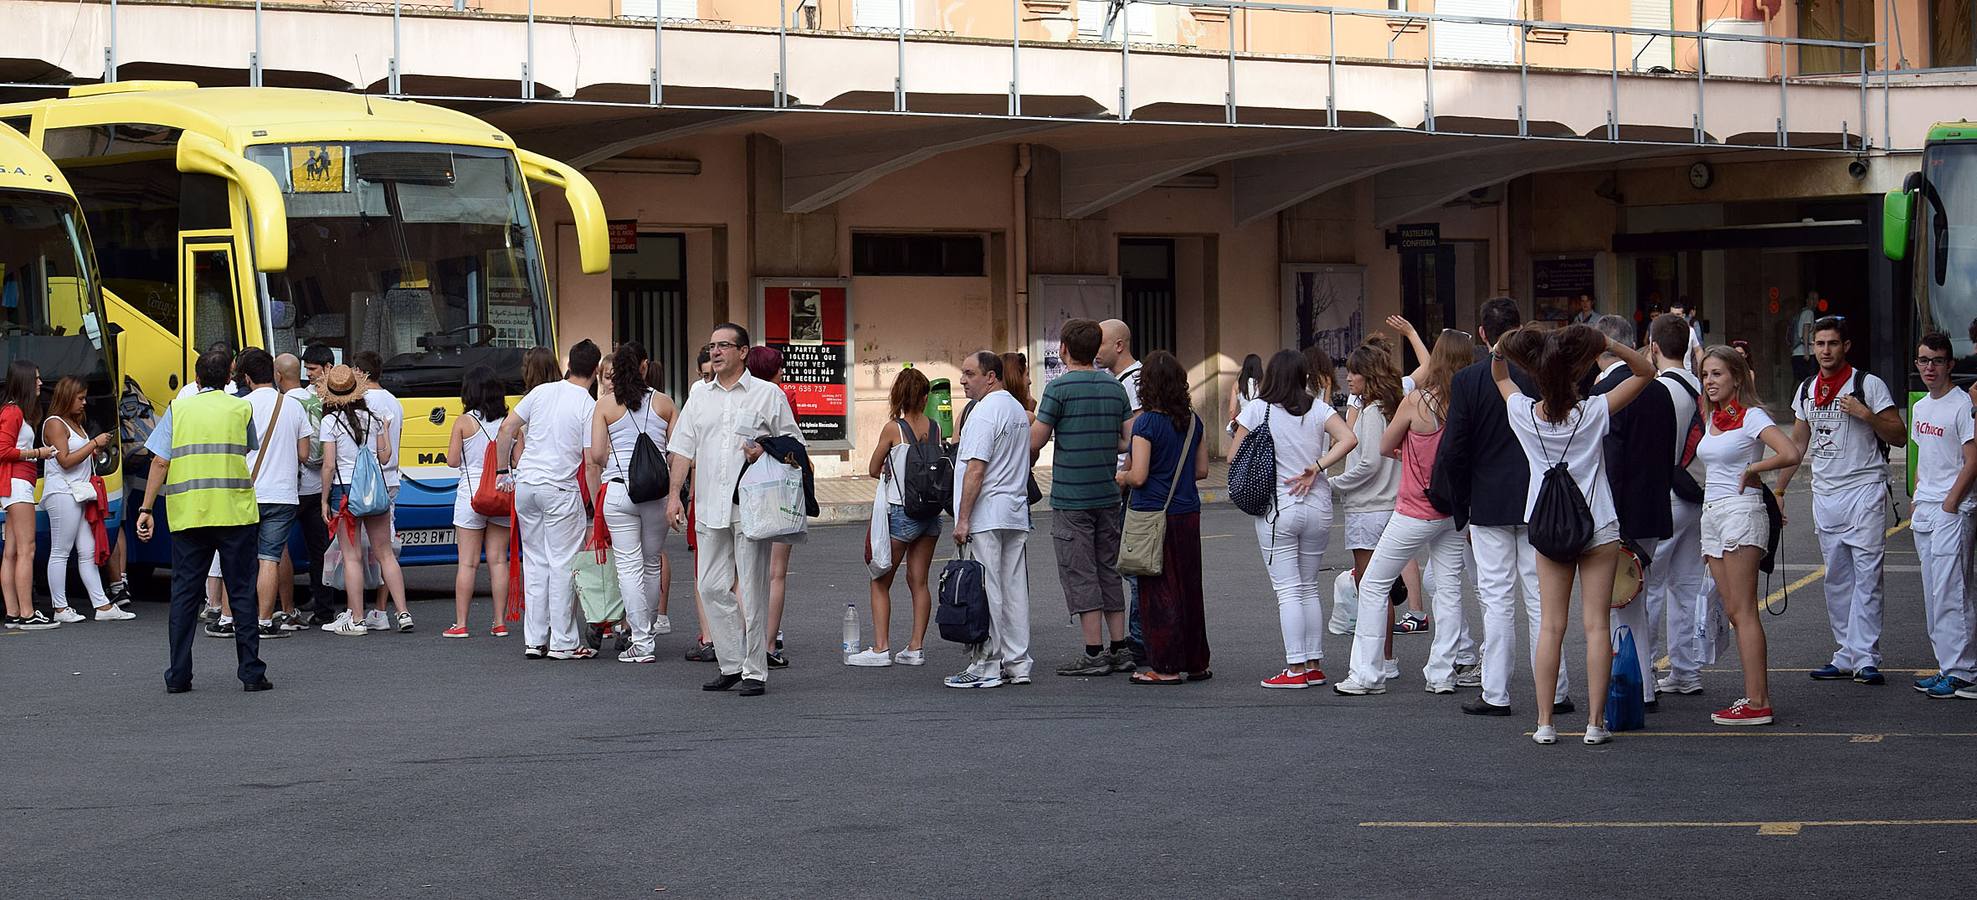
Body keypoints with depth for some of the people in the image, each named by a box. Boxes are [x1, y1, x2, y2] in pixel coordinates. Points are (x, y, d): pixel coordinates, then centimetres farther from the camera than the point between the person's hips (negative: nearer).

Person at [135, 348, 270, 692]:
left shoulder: (178, 409, 5)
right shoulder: (241, 409, 4)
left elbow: (160, 462, 0)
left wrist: (146, 509, 1)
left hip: (186, 515, 1)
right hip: (235, 513, -1)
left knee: (184, 593, 6)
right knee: (241, 592, 5)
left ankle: (178, 675, 5)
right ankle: (251, 672, 3)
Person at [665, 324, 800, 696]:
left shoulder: (768, 394, 3)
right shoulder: (700, 397, 15)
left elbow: (793, 442, 5)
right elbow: (683, 447, 14)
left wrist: (766, 452, -14)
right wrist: (674, 495, 6)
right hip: (709, 507, 5)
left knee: (752, 589, -4)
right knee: (712, 587, 4)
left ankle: (755, 671, 1)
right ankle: (731, 665, 14)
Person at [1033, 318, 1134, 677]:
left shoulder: (1059, 388, -11)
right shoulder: (1115, 387, 6)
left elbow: (1034, 442, -10)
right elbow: (1131, 440, 7)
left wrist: (1030, 422, 11)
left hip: (1071, 498, -6)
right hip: (1108, 495, 6)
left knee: (1080, 576, -2)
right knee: (1109, 571, 13)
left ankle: (1094, 653, -4)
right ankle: (1119, 650, 13)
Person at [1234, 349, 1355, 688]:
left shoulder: (1256, 410, -5)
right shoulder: (1319, 409, 3)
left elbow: (1234, 457, -3)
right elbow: (1348, 439, -12)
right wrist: (1315, 468, -8)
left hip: (1277, 508, -3)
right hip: (1317, 507, 4)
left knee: (1288, 590, -1)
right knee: (1309, 587, 14)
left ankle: (1296, 669, -5)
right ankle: (1315, 665, 14)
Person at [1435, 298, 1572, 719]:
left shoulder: (1467, 381, -8)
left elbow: (1453, 451, -7)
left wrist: (1461, 509, 4)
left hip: (1489, 505, -1)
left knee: (1497, 600, 3)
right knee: (1541, 598, 6)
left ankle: (1495, 693, 3)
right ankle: (1553, 692, 8)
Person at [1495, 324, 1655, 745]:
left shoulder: (1523, 413, -6)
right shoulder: (1593, 412, -12)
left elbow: (1500, 377, 16)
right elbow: (1645, 372, -3)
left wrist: (1502, 350, 0)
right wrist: (1610, 345, -15)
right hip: (1598, 528, -2)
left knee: (1551, 625, 5)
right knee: (1597, 624, 0)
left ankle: (1545, 722, 3)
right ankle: (1596, 722, -2)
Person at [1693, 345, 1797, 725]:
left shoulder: (1751, 416, -8)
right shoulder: (1711, 417, 15)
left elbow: (1790, 454, -21)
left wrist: (1752, 469, -12)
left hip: (1741, 512, -9)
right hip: (1711, 515, 9)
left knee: (1742, 611, -10)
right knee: (1733, 612, 7)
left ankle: (1757, 702, -11)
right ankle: (1759, 691, 10)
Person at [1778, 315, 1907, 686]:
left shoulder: (1868, 385, -4)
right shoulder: (1807, 390, 13)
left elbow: (1899, 436, -4)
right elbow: (1798, 443, 21)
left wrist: (1866, 415, -18)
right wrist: (1778, 489, 18)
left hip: (1864, 491, -6)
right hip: (1824, 495, 6)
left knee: (1866, 576, -10)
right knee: (1836, 580, 8)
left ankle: (1866, 659, -11)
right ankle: (1847, 657, 12)